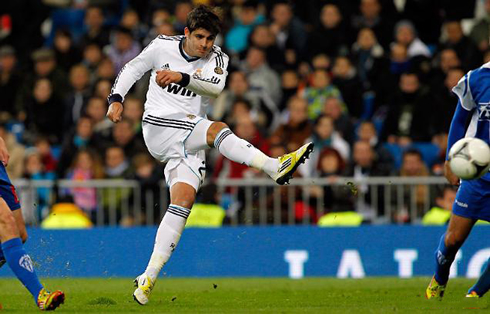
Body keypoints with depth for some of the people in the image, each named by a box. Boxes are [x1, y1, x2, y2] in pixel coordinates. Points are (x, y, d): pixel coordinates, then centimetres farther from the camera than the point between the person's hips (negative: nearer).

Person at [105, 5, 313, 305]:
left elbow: (215, 87, -18)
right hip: (159, 126, -3)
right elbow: (132, 69, 16)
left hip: (188, 141, 3)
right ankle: (276, 166, -39)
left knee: (184, 200, -11)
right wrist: (116, 98, 2)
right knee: (216, 128, -27)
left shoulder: (217, 59, 3)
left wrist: (182, 77, -33)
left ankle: (148, 278, -12)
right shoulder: (163, 46, 2)